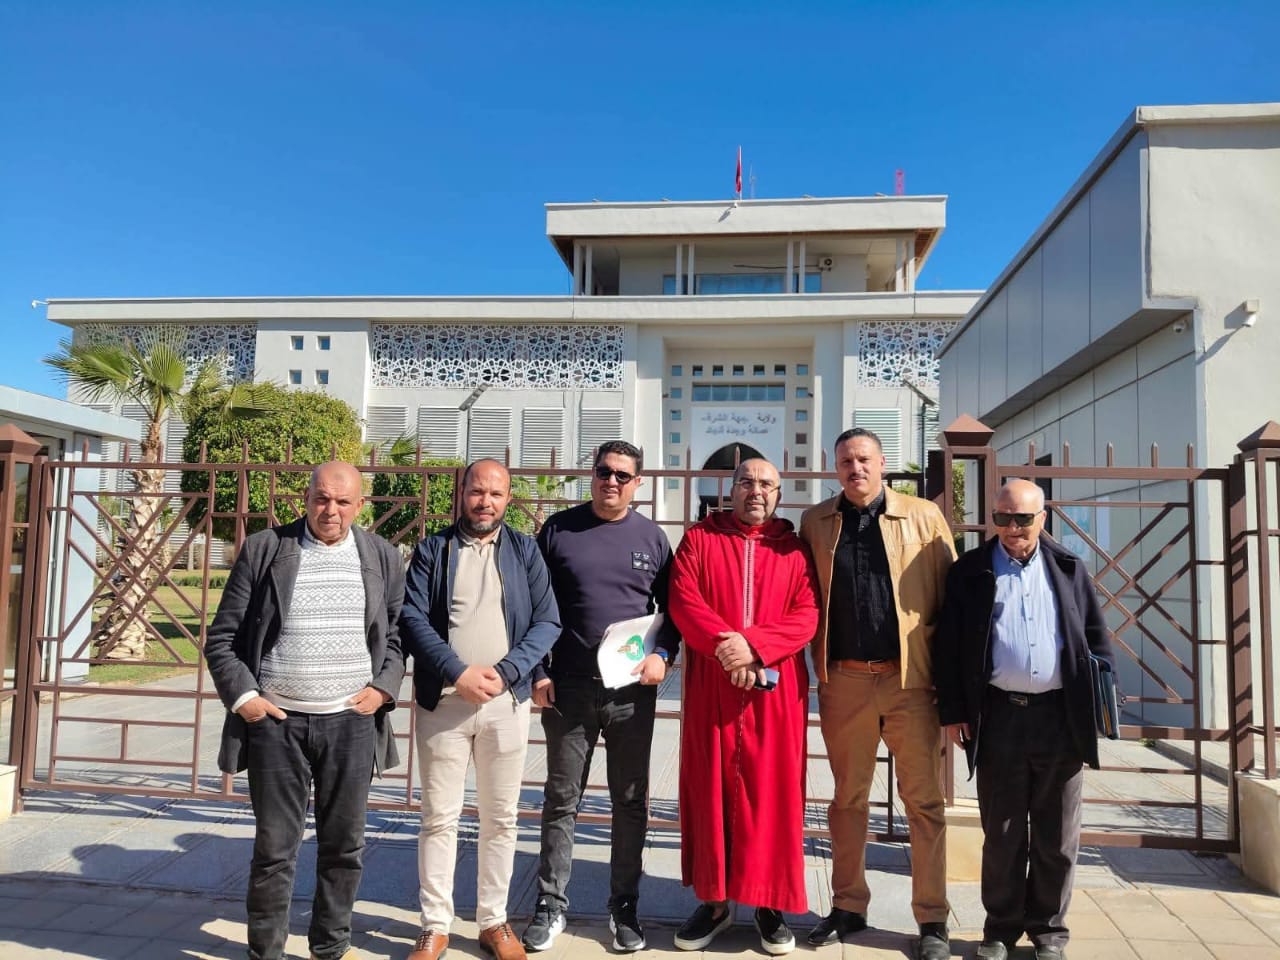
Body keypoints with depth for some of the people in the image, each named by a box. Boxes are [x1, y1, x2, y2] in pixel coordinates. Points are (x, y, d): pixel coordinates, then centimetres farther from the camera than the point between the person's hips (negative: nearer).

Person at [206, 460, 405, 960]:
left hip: (352, 722, 2)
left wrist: (383, 687, -3)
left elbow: (399, 633, 10)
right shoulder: (264, 549, -1)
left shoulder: (383, 557, 4)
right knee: (274, 848, 8)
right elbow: (222, 637, 2)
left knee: (344, 845, 12)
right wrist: (242, 696, -7)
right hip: (275, 721, -1)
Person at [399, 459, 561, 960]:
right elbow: (411, 619, -4)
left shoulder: (525, 550, 6)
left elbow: (547, 622, 1)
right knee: (438, 818, 7)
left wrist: (504, 672, -12)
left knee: (500, 819, 10)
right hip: (443, 701, -1)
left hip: (506, 702, 1)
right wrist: (457, 672, -15)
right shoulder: (432, 549, 4)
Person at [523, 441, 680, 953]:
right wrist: (537, 672, -1)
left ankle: (624, 907, 24)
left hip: (633, 689, 1)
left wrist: (663, 654, -7)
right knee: (561, 799, 8)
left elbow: (672, 607, 9)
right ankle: (551, 905, 22)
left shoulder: (650, 536, 5)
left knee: (631, 801, 9)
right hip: (568, 687, -1)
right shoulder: (559, 529, 2)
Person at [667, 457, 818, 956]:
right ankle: (713, 900, 18)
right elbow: (683, 601, -4)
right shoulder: (699, 538, 7)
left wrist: (755, 647, -18)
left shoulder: (795, 548, 7)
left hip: (776, 689, 0)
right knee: (710, 788, 5)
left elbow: (806, 615, -3)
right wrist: (725, 646, -18)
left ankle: (771, 903, 17)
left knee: (773, 790, 4)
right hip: (710, 686, 0)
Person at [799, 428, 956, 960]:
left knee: (924, 801, 6)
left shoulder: (924, 517, 1)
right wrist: (819, 670, 1)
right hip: (844, 681, 2)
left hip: (911, 680, -2)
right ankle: (848, 906, 28)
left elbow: (949, 598, 0)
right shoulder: (815, 522, 7)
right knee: (848, 798, 14)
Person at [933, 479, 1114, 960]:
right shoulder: (969, 570, 3)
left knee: (1057, 835, 11)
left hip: (1061, 716, 2)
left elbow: (1096, 637, 10)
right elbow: (949, 646, 1)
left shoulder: (1069, 568, 8)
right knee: (1002, 833, 9)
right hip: (999, 717, -1)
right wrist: (953, 712, -3)